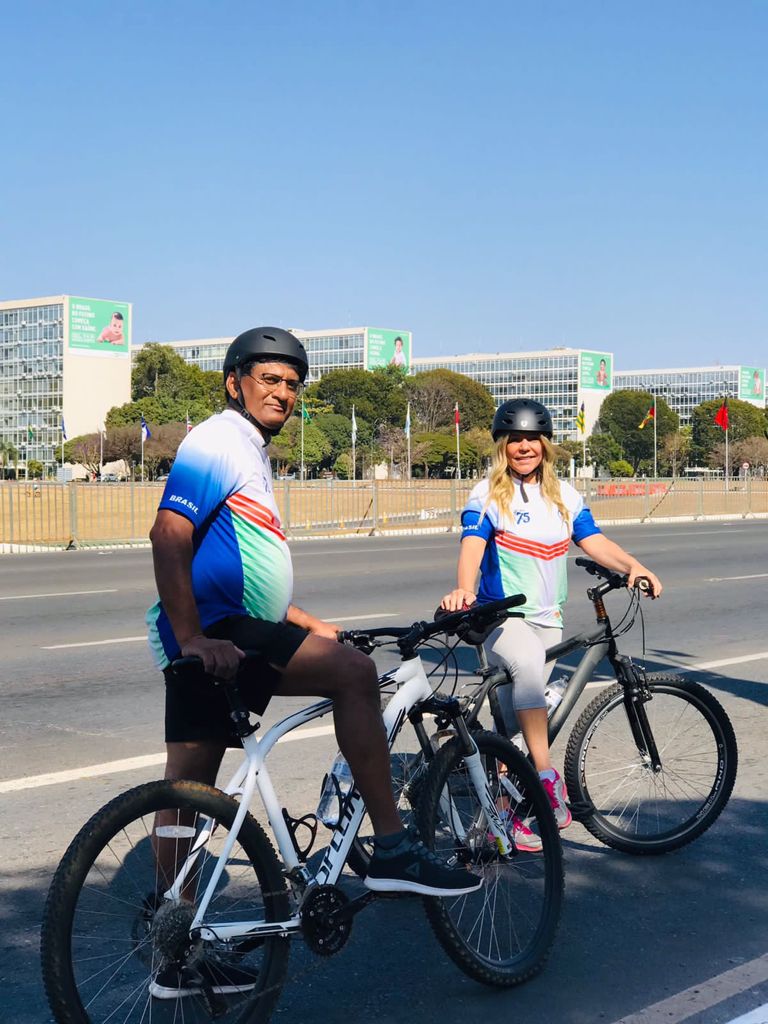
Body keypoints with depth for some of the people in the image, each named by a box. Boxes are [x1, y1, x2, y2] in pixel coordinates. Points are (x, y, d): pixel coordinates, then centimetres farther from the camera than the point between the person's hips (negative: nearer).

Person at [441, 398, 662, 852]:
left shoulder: (565, 496, 9)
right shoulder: (488, 495, -5)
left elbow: (594, 541, 2)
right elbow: (472, 545, -18)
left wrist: (634, 566, -17)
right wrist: (464, 588, -38)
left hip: (547, 618, 5)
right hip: (500, 615, -5)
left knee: (517, 712, 9)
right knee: (527, 667, -36)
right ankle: (547, 777, -34)